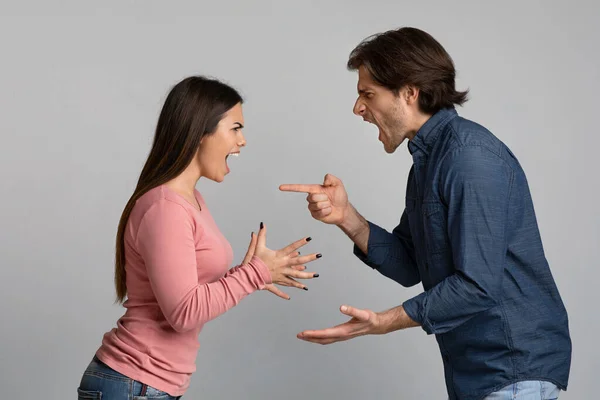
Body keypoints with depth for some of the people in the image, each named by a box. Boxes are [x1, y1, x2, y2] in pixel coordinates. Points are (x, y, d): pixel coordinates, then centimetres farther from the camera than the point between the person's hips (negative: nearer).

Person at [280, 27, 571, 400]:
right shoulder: (428, 158, 10)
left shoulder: (470, 156, -20)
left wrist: (382, 322, -20)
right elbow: (409, 267, 9)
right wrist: (345, 217, -4)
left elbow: (478, 284, -24)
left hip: (517, 366, -9)